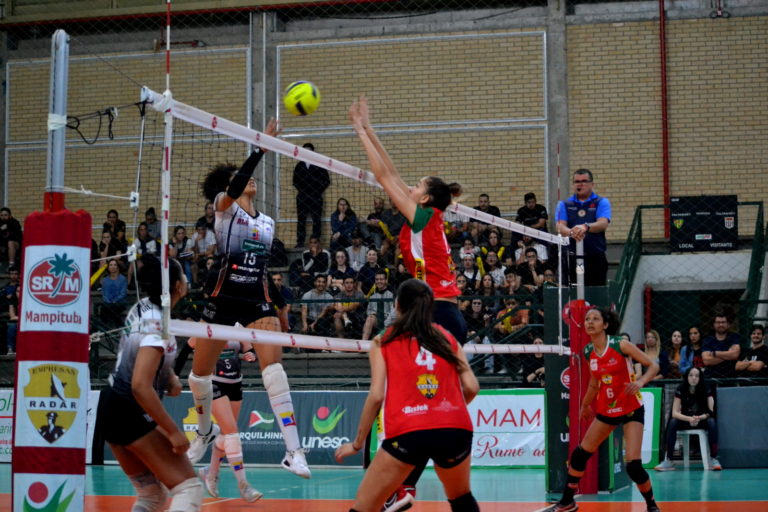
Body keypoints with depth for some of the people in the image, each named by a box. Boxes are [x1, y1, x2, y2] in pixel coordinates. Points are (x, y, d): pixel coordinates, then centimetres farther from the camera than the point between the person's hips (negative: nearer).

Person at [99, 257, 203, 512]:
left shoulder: (141, 307, 2)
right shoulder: (157, 324, -23)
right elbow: (140, 387, -29)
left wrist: (170, 376, 10)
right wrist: (173, 432, -23)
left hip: (111, 406, 9)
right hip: (132, 414, -9)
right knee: (189, 489, -8)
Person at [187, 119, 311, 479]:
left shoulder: (267, 222, 15)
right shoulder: (225, 206, 0)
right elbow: (234, 185, -24)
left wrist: (281, 305, 24)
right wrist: (261, 147, -30)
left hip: (257, 301, 2)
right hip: (223, 298, -2)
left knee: (273, 367, -18)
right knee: (199, 374, 8)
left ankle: (293, 450, -22)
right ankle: (206, 430, 38)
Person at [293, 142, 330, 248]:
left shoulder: (319, 165, 5)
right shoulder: (299, 166, 14)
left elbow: (326, 181, 5)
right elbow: (295, 181, 19)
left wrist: (318, 191, -3)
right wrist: (300, 190, 4)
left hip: (315, 198, -3)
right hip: (302, 197, 3)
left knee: (316, 220, -5)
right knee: (301, 220, -1)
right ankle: (300, 242, 0)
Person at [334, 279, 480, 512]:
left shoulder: (383, 342, 11)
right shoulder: (447, 337, 18)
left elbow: (376, 396, 2)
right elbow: (471, 387, 9)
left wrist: (357, 443, 10)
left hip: (407, 433, -3)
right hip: (456, 430, 3)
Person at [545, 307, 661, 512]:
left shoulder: (620, 345, -17)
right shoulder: (588, 352, 0)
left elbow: (653, 366, -15)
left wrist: (640, 382, -33)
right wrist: (585, 405, 27)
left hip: (631, 409, -6)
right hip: (606, 410, 6)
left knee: (633, 465, -15)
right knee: (580, 454, 9)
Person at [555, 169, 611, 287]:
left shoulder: (602, 202, 8)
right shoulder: (564, 205, 13)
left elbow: (603, 224, -11)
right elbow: (560, 227, -3)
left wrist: (586, 227, -33)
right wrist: (571, 232, -27)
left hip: (596, 259, -1)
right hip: (572, 258, 1)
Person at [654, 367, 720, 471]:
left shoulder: (706, 390, -11)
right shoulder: (681, 390, -10)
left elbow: (710, 412, -15)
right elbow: (675, 413, -15)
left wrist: (699, 418, -35)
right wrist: (689, 419, -33)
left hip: (702, 420, -1)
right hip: (685, 420, 1)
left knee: (712, 422, -33)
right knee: (672, 423, -29)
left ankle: (713, 459, -30)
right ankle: (667, 460, -31)